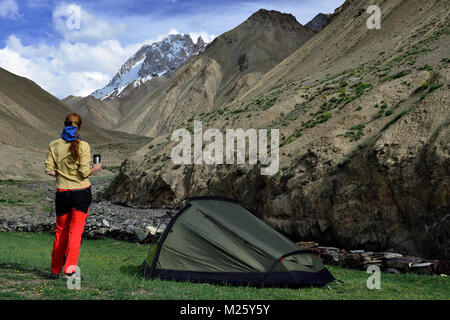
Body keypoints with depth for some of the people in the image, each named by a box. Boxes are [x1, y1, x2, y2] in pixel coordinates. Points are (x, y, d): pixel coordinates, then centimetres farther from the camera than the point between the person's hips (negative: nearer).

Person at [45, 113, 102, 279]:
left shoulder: (54, 145, 0)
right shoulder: (83, 146, -9)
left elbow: (49, 170, -1)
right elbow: (84, 172, -13)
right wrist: (95, 169, 5)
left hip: (62, 193, 3)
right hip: (82, 192, -3)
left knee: (60, 230, 15)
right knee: (76, 230, 2)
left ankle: (55, 270, 25)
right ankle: (70, 269, -5)